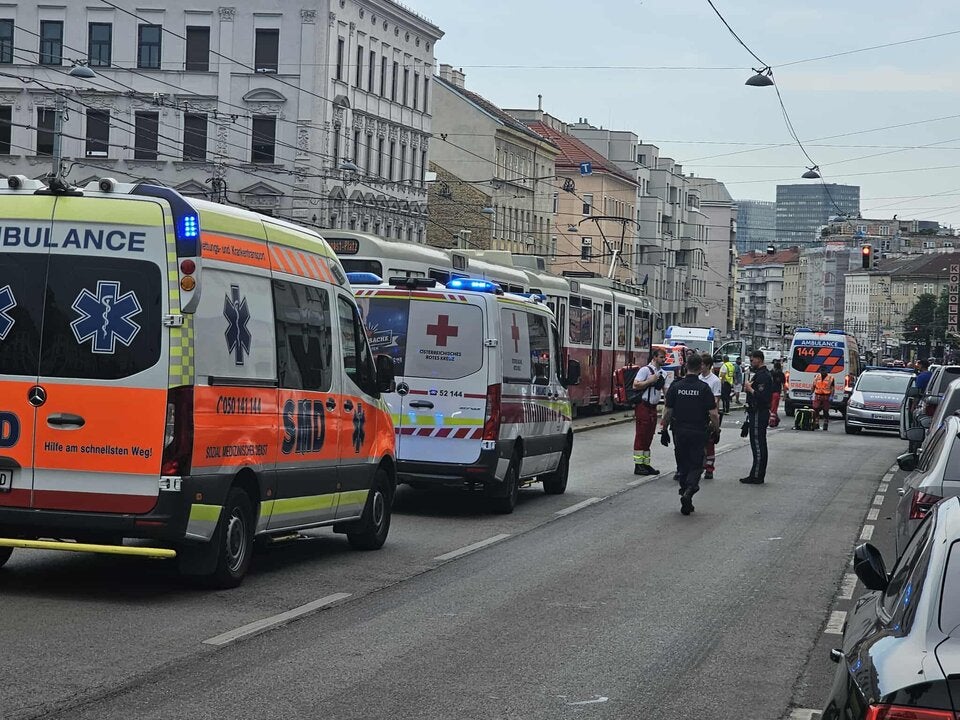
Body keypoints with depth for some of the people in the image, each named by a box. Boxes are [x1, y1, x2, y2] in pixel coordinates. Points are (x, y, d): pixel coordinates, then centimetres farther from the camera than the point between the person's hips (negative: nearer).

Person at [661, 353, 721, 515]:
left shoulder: (676, 387, -2)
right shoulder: (704, 388, -9)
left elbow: (667, 411, 1)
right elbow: (713, 413, -10)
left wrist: (664, 430, 11)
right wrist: (716, 429, 4)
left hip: (679, 432, 2)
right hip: (698, 433, -2)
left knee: (683, 466, 12)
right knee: (696, 465, 7)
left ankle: (686, 504, 14)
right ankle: (689, 489, -20)